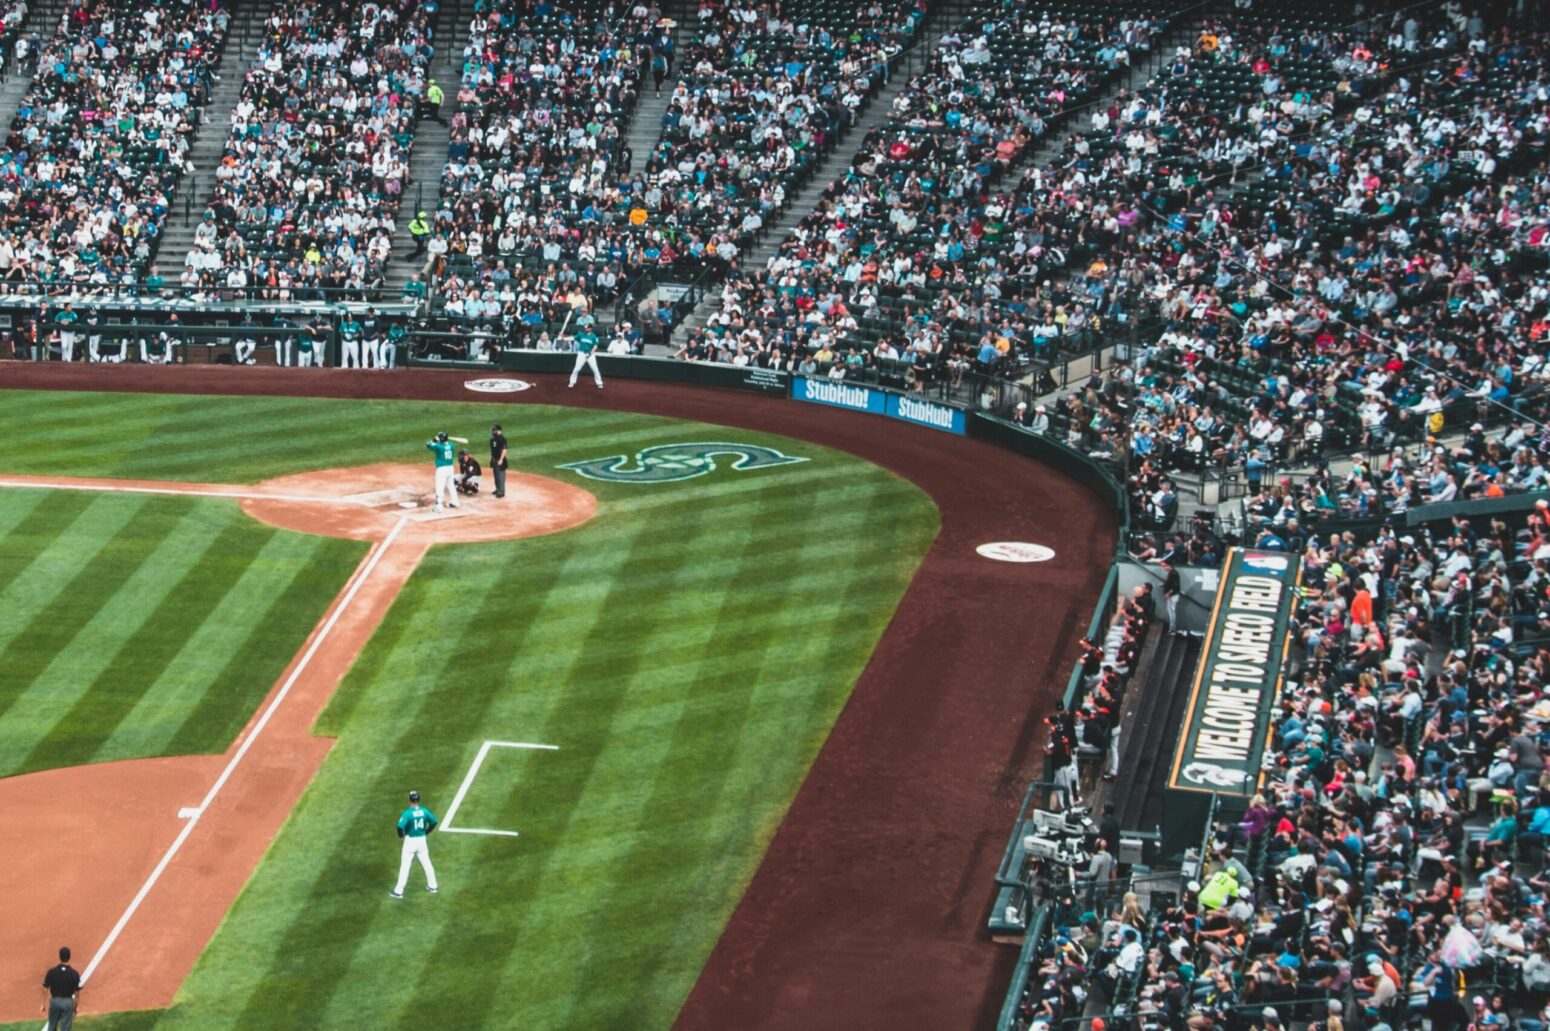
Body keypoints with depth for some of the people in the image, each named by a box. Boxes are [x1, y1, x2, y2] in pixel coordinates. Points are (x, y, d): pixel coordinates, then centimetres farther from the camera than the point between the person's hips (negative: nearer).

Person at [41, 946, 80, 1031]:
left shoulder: (52, 971, -12)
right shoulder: (74, 974, -13)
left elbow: (45, 989, -8)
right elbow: (77, 993, -9)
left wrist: (44, 1004, 2)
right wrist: (75, 1006, 5)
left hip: (54, 1001, 1)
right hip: (68, 1002, -1)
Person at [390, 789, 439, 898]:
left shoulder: (407, 813, -19)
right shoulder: (424, 811, -4)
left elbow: (400, 826, -28)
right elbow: (434, 822, 1)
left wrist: (401, 835, -7)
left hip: (410, 840, -4)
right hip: (422, 840, 4)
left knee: (404, 866, 1)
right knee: (426, 863, 17)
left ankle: (398, 891, 4)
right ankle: (432, 886, 28)